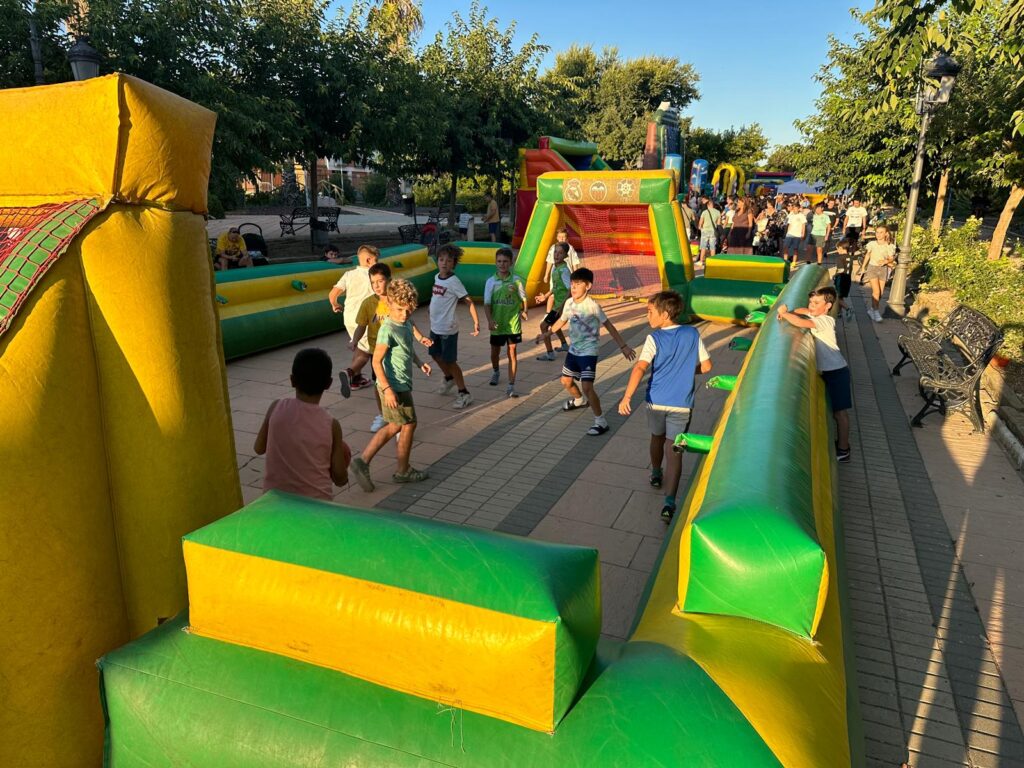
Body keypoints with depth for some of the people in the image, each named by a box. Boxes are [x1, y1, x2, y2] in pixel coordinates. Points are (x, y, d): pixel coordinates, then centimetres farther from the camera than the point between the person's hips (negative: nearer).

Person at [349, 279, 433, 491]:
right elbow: (376, 361, -21)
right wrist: (387, 389, -26)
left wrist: (420, 363, 9)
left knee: (394, 426, 16)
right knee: (409, 424, 5)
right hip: (394, 386, -9)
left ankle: (362, 461, 17)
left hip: (402, 384, 9)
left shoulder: (407, 325, 6)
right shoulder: (388, 329, -21)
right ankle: (403, 471, 22)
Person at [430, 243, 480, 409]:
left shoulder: (453, 281, -18)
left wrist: (476, 322, -25)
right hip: (435, 327, 8)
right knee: (436, 355, 22)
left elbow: (469, 302, -19)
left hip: (448, 329, -8)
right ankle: (449, 379, 47)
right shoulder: (437, 277, 4)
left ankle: (464, 393, 11)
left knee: (450, 361, -1)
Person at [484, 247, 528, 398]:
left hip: (513, 324, -1)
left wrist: (523, 311, 0)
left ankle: (511, 386, 3)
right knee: (495, 351, 18)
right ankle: (495, 372, 49)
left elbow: (523, 298, 8)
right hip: (497, 324, 1)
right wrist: (490, 320, -17)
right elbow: (487, 303, -6)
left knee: (512, 353, 0)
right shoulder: (491, 281, -5)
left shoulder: (516, 280, -6)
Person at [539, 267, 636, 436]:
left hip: (588, 352, -7)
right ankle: (579, 400, 54)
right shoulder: (569, 303, -2)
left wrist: (623, 346, -18)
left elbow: (609, 326, -15)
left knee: (587, 386, -17)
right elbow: (562, 320, 17)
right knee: (566, 380, 22)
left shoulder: (592, 306, -21)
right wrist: (548, 333, 26)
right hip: (573, 350, 8)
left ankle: (601, 421, -5)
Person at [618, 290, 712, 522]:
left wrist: (626, 397, -31)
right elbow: (706, 366, 4)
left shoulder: (654, 339, -10)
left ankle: (656, 475, 49)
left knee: (657, 438, 26)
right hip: (681, 404, 0)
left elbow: (640, 367, -24)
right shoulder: (692, 334, -1)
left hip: (656, 401, 0)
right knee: (674, 452, 1)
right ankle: (669, 502, -11)